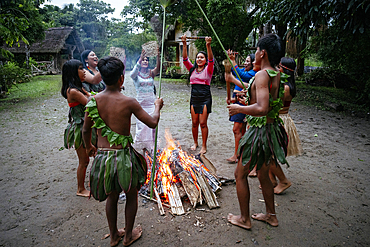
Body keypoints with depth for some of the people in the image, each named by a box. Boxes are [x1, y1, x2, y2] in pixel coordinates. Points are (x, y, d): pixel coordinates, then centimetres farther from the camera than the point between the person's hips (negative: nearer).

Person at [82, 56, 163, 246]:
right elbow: (152, 123, -9)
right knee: (131, 196, 20)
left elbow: (85, 130, 5)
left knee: (111, 197, 25)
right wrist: (157, 106, 10)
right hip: (124, 156, -4)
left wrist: (89, 147, 25)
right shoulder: (128, 102, -17)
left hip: (102, 156, 4)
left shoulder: (93, 101, -4)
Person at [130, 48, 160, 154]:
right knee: (141, 125, -2)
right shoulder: (136, 74, 0)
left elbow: (158, 68, -14)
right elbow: (132, 74, -25)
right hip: (140, 103, -2)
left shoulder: (151, 73, 6)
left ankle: (151, 146, 16)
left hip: (151, 103, 2)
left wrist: (158, 56, -31)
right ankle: (141, 146, 14)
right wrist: (140, 59, -33)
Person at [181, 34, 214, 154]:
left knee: (203, 123, -3)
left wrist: (208, 45, -30)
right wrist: (184, 44, -12)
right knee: (194, 122, 9)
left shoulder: (208, 69, 1)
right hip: (194, 98, 4)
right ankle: (195, 142, 27)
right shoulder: (192, 69, 11)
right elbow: (185, 58, 0)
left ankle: (204, 146, 8)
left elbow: (211, 60, -16)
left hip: (205, 98, -4)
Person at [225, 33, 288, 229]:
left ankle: (244, 219, 24)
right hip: (272, 129, 9)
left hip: (260, 130, -9)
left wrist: (238, 109, -18)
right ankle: (271, 215, 39)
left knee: (240, 174, 9)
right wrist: (247, 98, 27)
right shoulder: (277, 75, 7)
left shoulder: (262, 75, -21)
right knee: (263, 174, 23)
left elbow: (262, 109, -33)